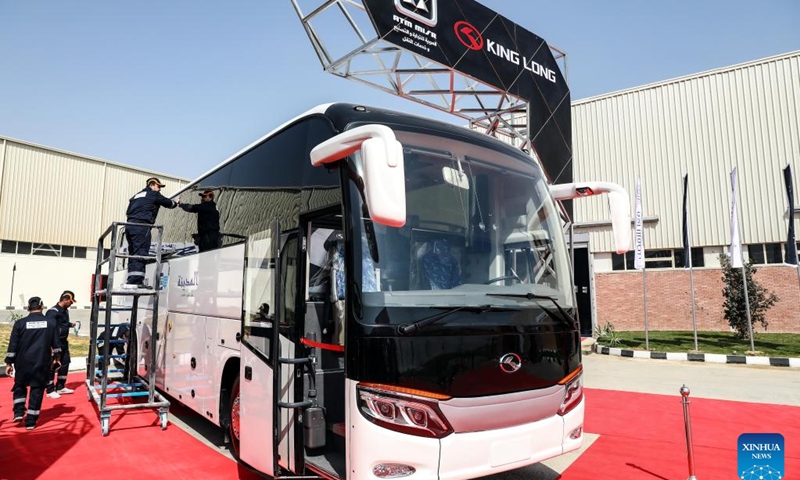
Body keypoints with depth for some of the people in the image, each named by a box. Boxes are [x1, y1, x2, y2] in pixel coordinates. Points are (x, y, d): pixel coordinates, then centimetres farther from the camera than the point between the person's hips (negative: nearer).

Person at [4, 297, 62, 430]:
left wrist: (9, 363, 6)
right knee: (37, 390, 7)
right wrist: (57, 358, 16)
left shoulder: (20, 323, -6)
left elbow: (13, 345, -3)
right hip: (42, 363, 0)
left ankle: (19, 412, 13)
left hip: (23, 362, 0)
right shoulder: (51, 322, -4)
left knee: (19, 386, 24)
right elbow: (56, 343, 2)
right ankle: (31, 422, 9)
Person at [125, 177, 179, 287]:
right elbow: (167, 202, 15)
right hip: (141, 226, -8)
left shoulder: (137, 196, 28)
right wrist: (176, 203, 33)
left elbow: (128, 212, 23)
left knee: (133, 254, 9)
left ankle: (131, 281, 7)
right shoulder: (154, 194, 6)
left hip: (130, 225, 8)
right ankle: (135, 280, -21)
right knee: (140, 253, -13)